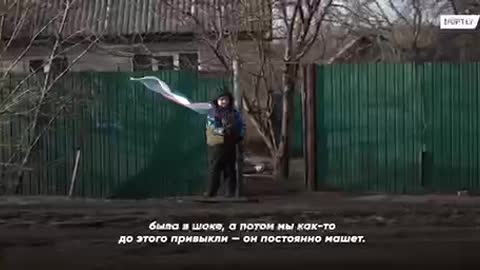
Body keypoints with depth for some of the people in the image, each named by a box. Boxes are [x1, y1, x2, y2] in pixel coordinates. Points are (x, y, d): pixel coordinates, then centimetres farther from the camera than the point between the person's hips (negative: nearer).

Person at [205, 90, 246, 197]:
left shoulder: (234, 113, 10)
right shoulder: (212, 112, -1)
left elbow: (242, 124, 13)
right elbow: (212, 127, -14)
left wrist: (240, 135, -3)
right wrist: (223, 130, -25)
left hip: (230, 145, 3)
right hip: (215, 145, -3)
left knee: (230, 169, 6)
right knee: (214, 169, -3)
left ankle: (231, 191, 12)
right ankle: (211, 191, 1)